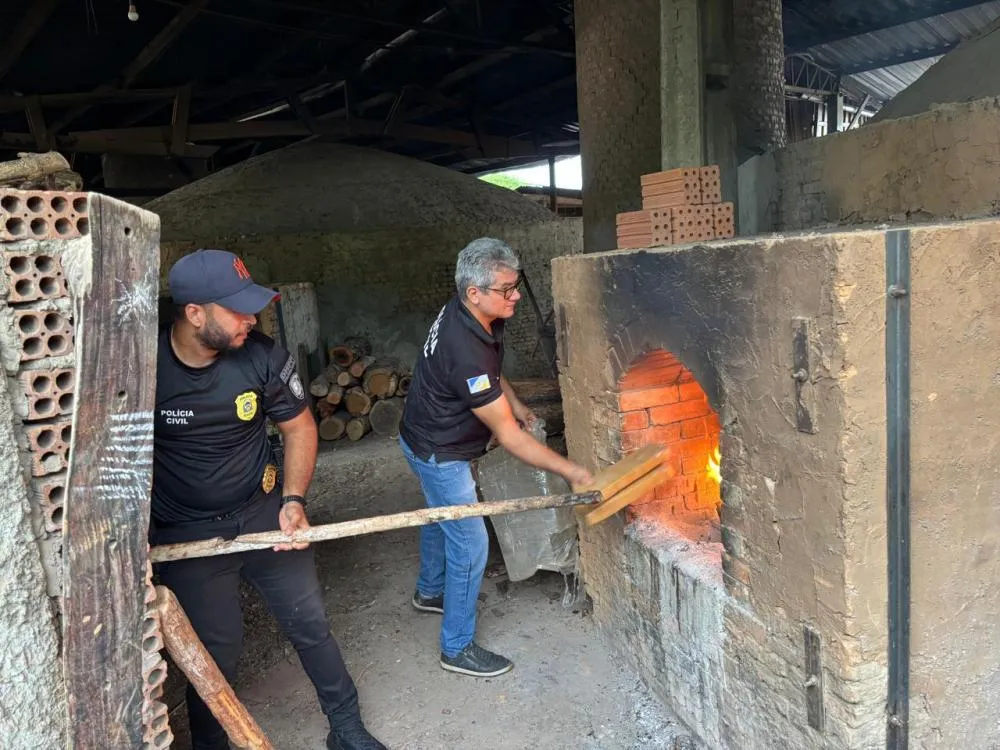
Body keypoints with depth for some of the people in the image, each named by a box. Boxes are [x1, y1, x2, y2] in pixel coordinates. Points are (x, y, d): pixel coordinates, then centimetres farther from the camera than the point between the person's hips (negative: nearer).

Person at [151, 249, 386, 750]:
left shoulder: (262, 357, -14)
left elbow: (299, 427, 0)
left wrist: (294, 500, -10)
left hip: (263, 512, 2)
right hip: (186, 535, -2)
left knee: (309, 624, 10)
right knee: (216, 650, 8)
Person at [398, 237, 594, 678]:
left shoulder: (464, 313, -9)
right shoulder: (466, 353, -38)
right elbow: (509, 437, -32)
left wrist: (513, 401, 10)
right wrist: (569, 471, -27)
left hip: (427, 440, 10)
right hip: (439, 455, -10)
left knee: (440, 518, 28)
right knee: (469, 544, 0)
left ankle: (430, 591, 53)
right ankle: (458, 648, 16)